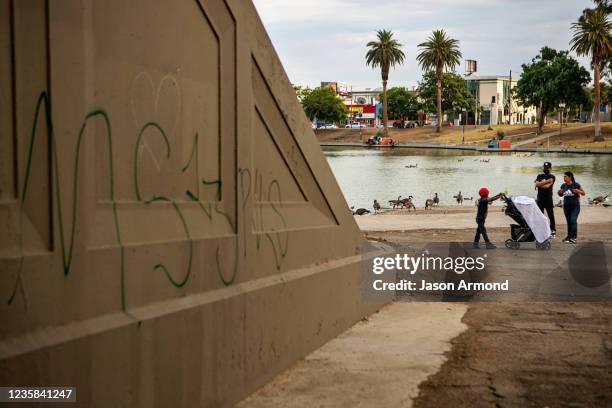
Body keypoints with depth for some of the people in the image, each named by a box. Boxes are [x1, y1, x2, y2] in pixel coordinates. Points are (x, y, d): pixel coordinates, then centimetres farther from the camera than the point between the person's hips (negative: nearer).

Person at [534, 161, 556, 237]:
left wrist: (540, 183, -4)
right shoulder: (539, 176, 14)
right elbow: (537, 184, -4)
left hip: (548, 199, -4)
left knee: (551, 216, -4)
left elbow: (547, 186, -14)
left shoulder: (552, 177, 0)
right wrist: (546, 181, -10)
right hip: (540, 199, 4)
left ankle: (553, 231, 0)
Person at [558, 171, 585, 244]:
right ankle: (569, 236, 17)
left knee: (573, 221, -13)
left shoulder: (576, 185, -8)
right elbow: (561, 195, 17)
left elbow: (583, 193, -2)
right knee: (569, 221, 9)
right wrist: (559, 192, -6)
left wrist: (578, 191, -22)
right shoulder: (563, 186, 4)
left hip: (575, 206, -5)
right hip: (566, 206, 5)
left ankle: (574, 237, -13)